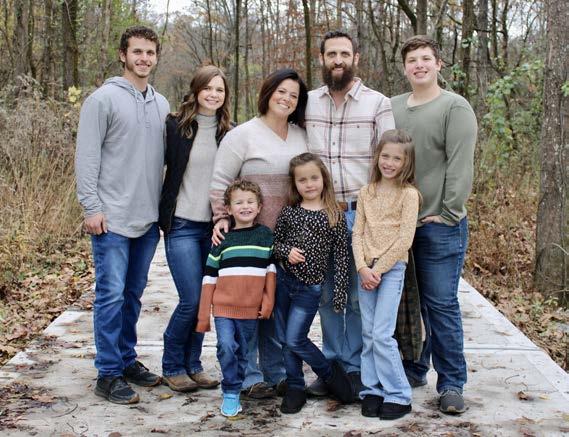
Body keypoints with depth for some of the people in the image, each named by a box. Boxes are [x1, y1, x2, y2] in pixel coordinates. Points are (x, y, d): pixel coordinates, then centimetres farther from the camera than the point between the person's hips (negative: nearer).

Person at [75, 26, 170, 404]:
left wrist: (164, 206, 12)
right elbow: (87, 156, -8)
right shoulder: (104, 99, -5)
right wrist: (92, 207, -13)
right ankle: (109, 373, 3)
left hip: (148, 219, 6)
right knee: (111, 295, -4)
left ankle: (127, 359, 25)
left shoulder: (161, 104, 13)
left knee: (134, 293, 13)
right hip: (112, 219, -6)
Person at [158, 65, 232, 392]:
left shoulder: (229, 132, 8)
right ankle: (172, 367, 11)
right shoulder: (176, 126, -4)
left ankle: (192, 365, 22)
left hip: (216, 227, 4)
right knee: (192, 300, -8)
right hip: (183, 225, -4)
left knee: (205, 299, 7)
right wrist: (159, 214, -3)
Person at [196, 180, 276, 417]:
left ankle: (233, 392, 25)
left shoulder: (266, 235, 4)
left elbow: (271, 269, 8)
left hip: (251, 309, 1)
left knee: (242, 353, 10)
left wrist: (269, 300, 0)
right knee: (226, 346, -17)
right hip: (223, 306, -1)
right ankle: (231, 393, -3)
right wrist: (203, 315, 3)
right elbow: (209, 278, 4)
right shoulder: (222, 240, 1)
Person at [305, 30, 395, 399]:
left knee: (358, 297, 2)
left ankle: (355, 369, 15)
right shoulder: (308, 103, 8)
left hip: (361, 215, -3)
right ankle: (332, 366, 21)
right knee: (327, 295, 9)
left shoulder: (379, 104, 0)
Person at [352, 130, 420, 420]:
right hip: (366, 269, 5)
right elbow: (357, 233, 5)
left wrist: (378, 270, -12)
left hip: (392, 268, -5)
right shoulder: (366, 192, 9)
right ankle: (372, 390, 15)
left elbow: (404, 239, -11)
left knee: (382, 334, -9)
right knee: (368, 334, 6)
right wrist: (362, 268, -8)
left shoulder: (409, 194, -5)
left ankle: (398, 396, 2)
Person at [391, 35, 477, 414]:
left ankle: (452, 384, 7)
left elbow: (460, 166, -10)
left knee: (441, 305, -3)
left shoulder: (455, 107, -4)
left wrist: (447, 213, -14)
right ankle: (413, 369, 26)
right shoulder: (392, 108, 12)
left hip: (440, 225, -5)